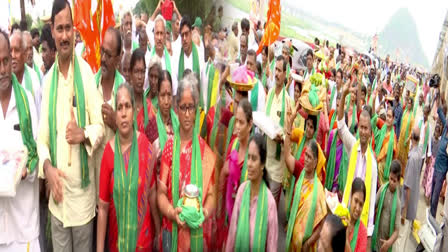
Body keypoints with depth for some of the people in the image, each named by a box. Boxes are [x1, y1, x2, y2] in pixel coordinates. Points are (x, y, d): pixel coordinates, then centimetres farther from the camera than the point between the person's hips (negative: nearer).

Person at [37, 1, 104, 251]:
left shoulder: (86, 71, -6)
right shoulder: (48, 79, 3)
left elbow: (100, 125, -4)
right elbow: (42, 136, 3)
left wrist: (84, 135, -24)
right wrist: (47, 166, -13)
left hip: (83, 191, -3)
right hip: (57, 193, 3)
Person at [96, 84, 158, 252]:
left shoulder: (145, 146, -10)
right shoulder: (108, 151, -10)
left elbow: (152, 192, -1)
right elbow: (103, 207, -6)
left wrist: (158, 230, 5)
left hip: (143, 236, 0)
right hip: (117, 238, 0)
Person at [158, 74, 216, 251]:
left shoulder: (205, 151, -2)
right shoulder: (169, 147, -1)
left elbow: (212, 193, 0)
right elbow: (161, 192, -1)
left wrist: (205, 212, -18)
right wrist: (172, 212, -17)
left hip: (198, 233, 0)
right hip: (172, 232, 0)